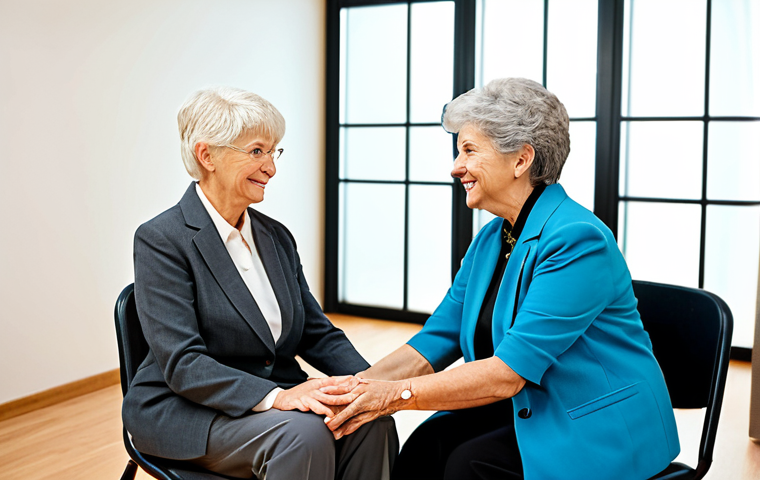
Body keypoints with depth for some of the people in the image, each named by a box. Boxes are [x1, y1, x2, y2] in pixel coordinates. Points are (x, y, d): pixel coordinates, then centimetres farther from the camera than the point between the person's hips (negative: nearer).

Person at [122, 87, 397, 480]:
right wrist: (275, 396, -32)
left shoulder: (277, 237, 10)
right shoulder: (161, 240, -11)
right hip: (183, 412, -6)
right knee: (303, 432, -33)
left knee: (372, 421, -22)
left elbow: (317, 333, 9)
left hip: (277, 396, 6)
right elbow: (182, 364, -19)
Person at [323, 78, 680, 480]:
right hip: (527, 408, 7)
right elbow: (437, 340, 3)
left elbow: (508, 372, -26)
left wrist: (398, 394, -23)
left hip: (604, 429, -6)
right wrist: (356, 386, -11)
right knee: (427, 445, -18)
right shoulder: (490, 239, 6)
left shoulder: (578, 240, -22)